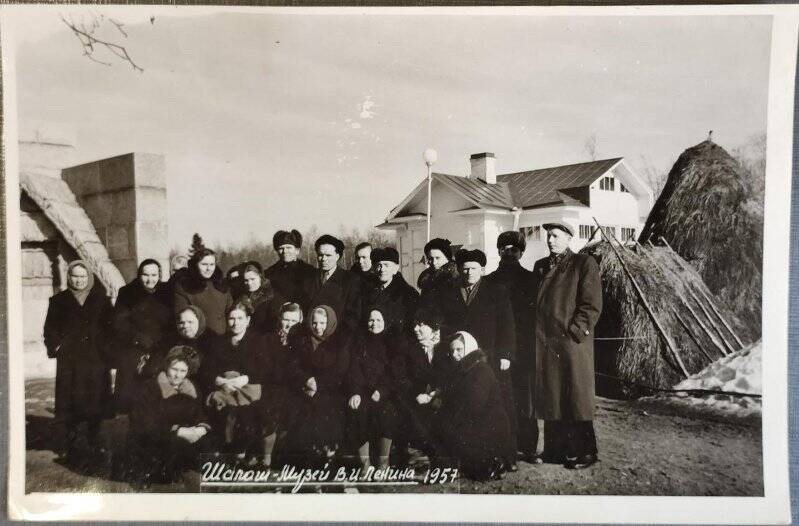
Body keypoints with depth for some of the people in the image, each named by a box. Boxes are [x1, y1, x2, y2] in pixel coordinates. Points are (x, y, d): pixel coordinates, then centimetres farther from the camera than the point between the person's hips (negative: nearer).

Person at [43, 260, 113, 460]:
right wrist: (57, 346, -5)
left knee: (95, 401, 4)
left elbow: (110, 326, 8)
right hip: (69, 361, 0)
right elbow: (50, 329, 8)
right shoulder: (59, 301, 7)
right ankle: (71, 445, 10)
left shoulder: (101, 299, 7)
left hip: (96, 359, 1)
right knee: (70, 402, 0)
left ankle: (94, 440, 17)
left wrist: (107, 349, -1)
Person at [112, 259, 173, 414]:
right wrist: (142, 340, -10)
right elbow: (120, 325, -2)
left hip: (160, 354, 1)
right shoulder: (127, 293, 3)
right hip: (131, 351, -1)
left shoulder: (167, 293, 8)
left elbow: (172, 325, 8)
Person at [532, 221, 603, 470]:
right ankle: (555, 449, 21)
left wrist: (575, 330, -13)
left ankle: (583, 452, 12)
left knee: (575, 398, 0)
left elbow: (592, 304, -7)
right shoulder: (540, 266, 17)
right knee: (550, 398, 10)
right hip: (544, 342, 6)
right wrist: (536, 333, 10)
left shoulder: (584, 263, -2)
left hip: (572, 341, -6)